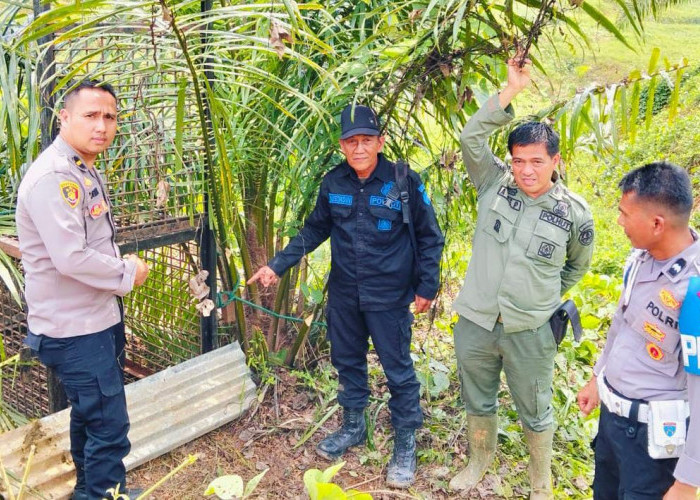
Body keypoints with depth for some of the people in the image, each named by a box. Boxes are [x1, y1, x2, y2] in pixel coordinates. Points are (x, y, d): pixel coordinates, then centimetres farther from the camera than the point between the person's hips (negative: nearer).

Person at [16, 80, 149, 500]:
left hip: (99, 317, 10)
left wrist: (122, 267, 4)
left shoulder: (85, 171, 10)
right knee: (108, 425, -4)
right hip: (75, 328, -10)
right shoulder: (53, 177, -22)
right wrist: (128, 274, -14)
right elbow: (71, 258, -28)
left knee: (91, 414, 23)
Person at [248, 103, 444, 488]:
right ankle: (353, 427, 40)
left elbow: (429, 237, -5)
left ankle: (405, 445, 23)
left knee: (398, 370, 5)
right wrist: (278, 265, 5)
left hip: (389, 297, -4)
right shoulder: (333, 183, -2)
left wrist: (427, 286, -6)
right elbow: (313, 231, 10)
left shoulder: (404, 182, -13)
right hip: (344, 295, 4)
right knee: (347, 361, 18)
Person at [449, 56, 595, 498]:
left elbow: (578, 264, 10)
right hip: (475, 323, 2)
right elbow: (471, 138, -19)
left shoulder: (574, 212, -8)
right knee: (478, 402, 22)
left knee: (535, 413, 16)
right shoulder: (495, 183, -6)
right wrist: (513, 90, -20)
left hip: (530, 332, -1)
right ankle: (480, 460, 48)